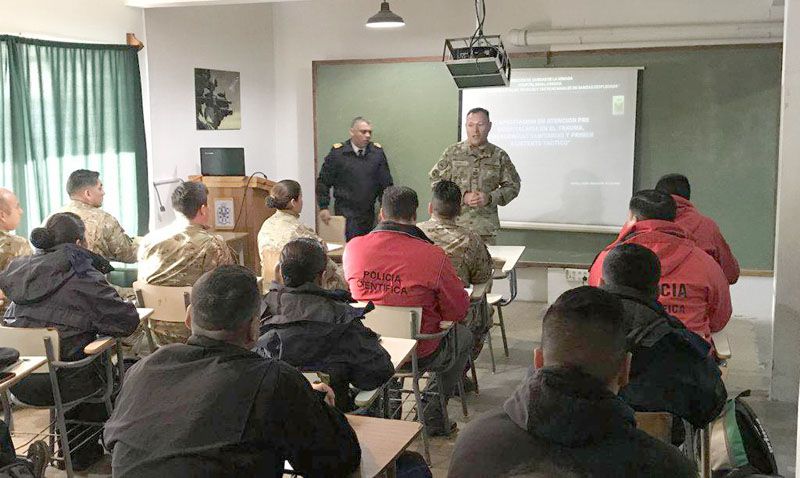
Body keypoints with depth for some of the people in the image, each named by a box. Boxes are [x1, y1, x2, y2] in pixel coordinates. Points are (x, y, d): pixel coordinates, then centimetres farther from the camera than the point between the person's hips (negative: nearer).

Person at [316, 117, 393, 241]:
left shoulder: (377, 152, 5)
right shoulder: (338, 153, -3)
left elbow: (386, 183, 10)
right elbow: (323, 182, 2)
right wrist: (323, 207, -2)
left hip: (368, 212, 3)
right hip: (345, 212, -3)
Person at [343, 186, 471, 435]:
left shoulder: (353, 248, -11)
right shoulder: (433, 256, -21)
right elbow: (458, 311, -11)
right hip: (421, 354, -4)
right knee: (463, 335, 27)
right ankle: (434, 417, 33)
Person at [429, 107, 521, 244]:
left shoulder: (499, 156, 6)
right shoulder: (452, 152, 4)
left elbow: (513, 186, 9)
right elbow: (436, 180, 2)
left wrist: (490, 198, -9)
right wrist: (462, 197, -10)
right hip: (454, 222, -1)